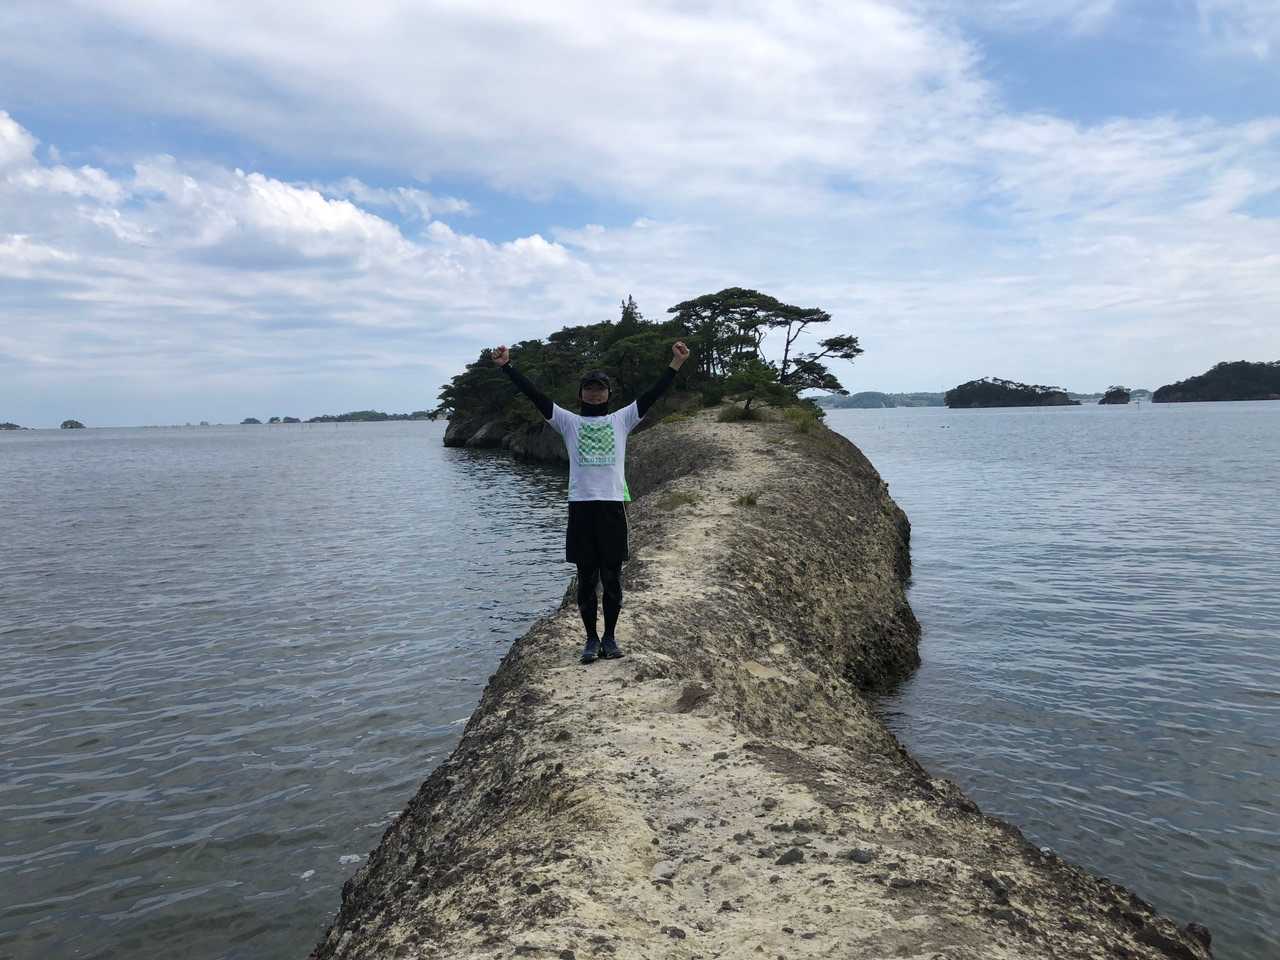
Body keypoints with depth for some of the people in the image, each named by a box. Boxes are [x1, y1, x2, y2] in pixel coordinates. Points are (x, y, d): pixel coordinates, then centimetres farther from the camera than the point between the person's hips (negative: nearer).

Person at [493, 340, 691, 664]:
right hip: (581, 506, 0)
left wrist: (675, 364, -6)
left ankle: (610, 637, 18)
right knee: (586, 578, 6)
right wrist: (507, 366, -5)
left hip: (612, 505, 0)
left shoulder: (621, 419, 11)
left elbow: (652, 394, 3)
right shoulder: (570, 422, 10)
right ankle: (591, 638, 17)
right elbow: (535, 396, 3)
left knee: (612, 577, 6)